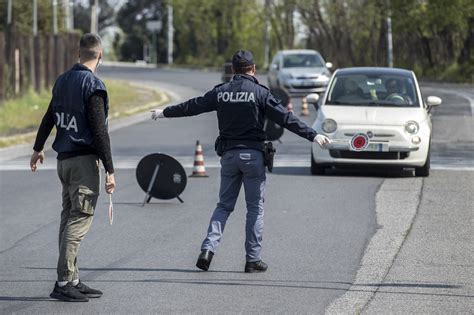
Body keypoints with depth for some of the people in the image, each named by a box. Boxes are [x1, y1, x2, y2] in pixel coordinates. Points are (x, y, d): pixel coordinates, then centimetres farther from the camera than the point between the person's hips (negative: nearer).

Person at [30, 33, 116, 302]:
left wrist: (38, 149, 37)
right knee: (79, 221, -7)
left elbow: (49, 118, 23)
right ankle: (64, 282, -10)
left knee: (69, 219, 12)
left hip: (64, 159, 8)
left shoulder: (63, 80, 11)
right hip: (85, 160, -8)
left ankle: (72, 280, 16)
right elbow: (99, 131, -17)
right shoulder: (93, 85, -13)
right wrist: (110, 170, -15)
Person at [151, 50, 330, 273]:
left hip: (228, 154, 3)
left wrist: (164, 113, 30)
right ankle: (253, 259, 4)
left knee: (224, 205, 12)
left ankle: (208, 248, -6)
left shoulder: (221, 92, 4)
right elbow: (285, 118, -11)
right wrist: (313, 135, -10)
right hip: (253, 154, -3)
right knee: (255, 207, 5)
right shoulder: (259, 93, -7)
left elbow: (192, 106, 15)